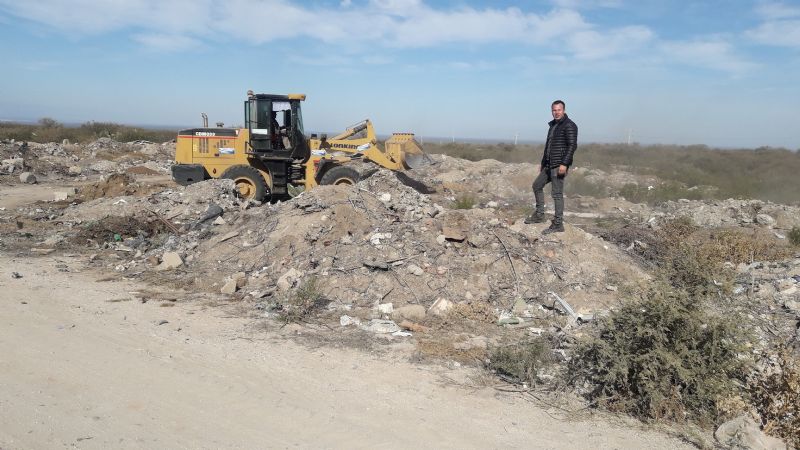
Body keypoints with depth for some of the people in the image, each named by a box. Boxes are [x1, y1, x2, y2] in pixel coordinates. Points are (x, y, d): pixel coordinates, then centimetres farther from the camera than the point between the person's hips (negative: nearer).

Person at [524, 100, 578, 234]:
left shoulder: (569, 125, -10)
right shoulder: (553, 125, 17)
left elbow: (572, 146, -18)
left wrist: (564, 164, -25)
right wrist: (543, 163, 25)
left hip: (559, 166, -10)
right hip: (549, 165, 10)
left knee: (557, 193, -7)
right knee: (537, 185, 16)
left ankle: (558, 224, -1)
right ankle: (539, 215, 26)